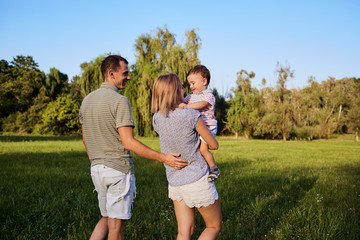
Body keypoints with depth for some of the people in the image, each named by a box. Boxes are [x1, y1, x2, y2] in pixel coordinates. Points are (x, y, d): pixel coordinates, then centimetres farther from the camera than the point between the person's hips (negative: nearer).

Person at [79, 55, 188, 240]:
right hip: (119, 169, -7)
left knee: (106, 218, 21)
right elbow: (129, 143, -21)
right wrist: (163, 158, -19)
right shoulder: (119, 101, -16)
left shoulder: (87, 100, 8)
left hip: (97, 168, 7)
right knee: (116, 223, 6)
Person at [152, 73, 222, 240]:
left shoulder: (156, 119, -4)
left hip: (175, 183, 5)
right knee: (214, 227, 14)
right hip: (198, 181, -5)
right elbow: (214, 145, -7)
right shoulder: (191, 115, -18)